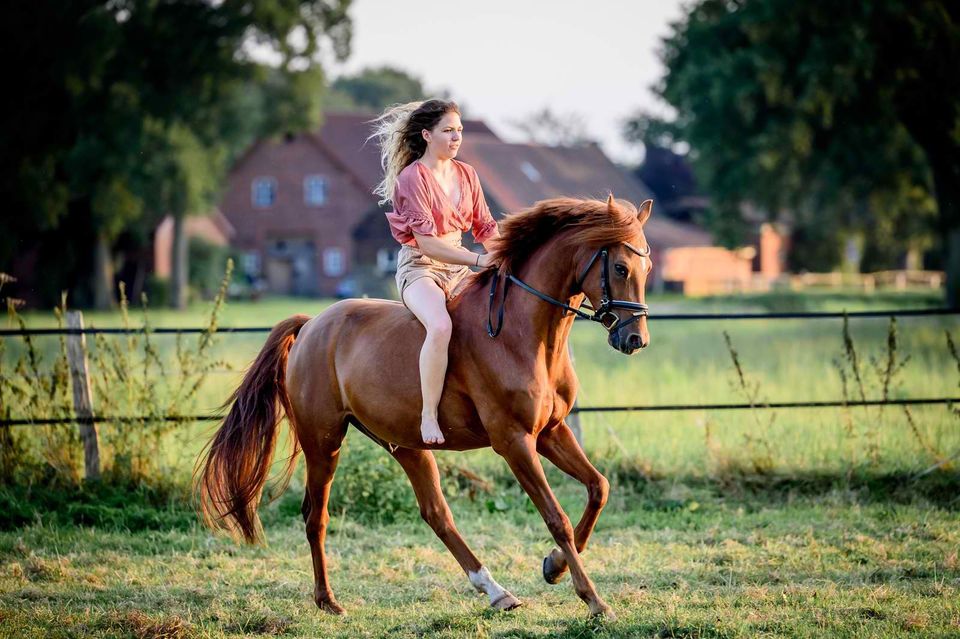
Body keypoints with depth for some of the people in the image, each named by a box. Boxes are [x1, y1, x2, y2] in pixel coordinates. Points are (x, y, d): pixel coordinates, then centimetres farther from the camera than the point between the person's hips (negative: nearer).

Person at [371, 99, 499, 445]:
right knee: (441, 326, -37)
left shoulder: (466, 174, 10)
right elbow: (426, 242, -18)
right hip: (420, 268, -7)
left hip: (458, 268, 7)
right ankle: (428, 415, -29)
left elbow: (486, 228, 10)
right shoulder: (412, 177, -12)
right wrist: (477, 259, -26)